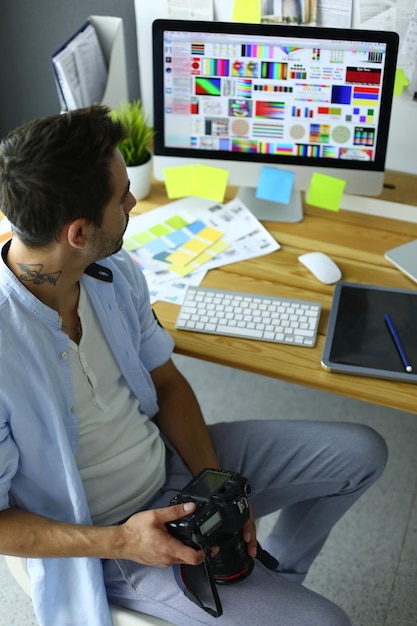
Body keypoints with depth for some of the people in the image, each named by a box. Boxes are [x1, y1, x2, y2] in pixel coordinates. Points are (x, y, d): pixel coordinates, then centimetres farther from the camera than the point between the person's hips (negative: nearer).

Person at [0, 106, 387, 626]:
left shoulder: (115, 272, -10)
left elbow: (166, 383, 3)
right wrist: (120, 542, -26)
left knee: (362, 452, 7)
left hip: (171, 461, 7)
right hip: (103, 537, -6)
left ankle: (277, 573, 29)